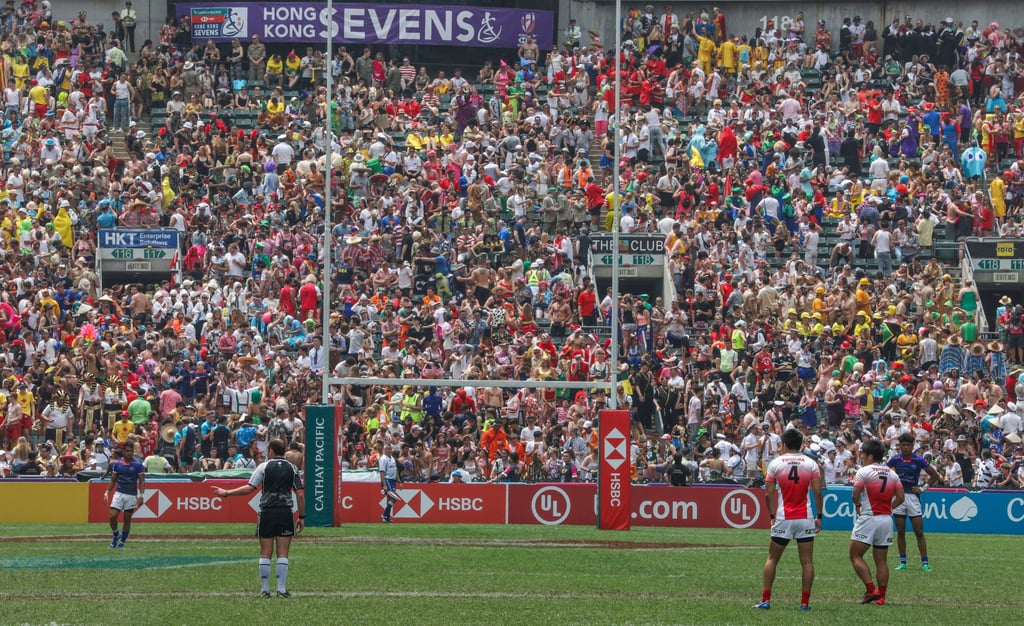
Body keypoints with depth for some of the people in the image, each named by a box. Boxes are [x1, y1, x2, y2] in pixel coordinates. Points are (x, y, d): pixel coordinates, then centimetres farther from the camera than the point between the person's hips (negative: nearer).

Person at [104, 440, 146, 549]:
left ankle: (122, 542, 14)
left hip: (131, 495, -2)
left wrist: (141, 495, -14)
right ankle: (116, 535, 17)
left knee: (127, 520, 3)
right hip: (118, 494, 2)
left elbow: (142, 481, -4)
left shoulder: (138, 464, -5)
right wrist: (107, 493, 3)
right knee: (112, 516, -9)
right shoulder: (117, 464, 3)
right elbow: (113, 480, 11)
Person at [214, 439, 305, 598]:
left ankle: (264, 589, 5)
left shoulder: (264, 466, -1)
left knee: (265, 554, 4)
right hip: (285, 513, 1)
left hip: (267, 513, -1)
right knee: (283, 554, 2)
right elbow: (300, 494, 2)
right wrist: (301, 517, 9)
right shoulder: (292, 468, 6)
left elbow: (249, 488, -7)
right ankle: (281, 589, -3)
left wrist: (226, 493, 2)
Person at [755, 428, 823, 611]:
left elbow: (768, 494, -3)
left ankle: (765, 600, 5)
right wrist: (819, 516, 4)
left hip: (783, 519, -1)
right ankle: (805, 602, 2)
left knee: (772, 558, 11)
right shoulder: (811, 464, 1)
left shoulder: (775, 464, -1)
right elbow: (818, 492, -3)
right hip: (805, 519, 1)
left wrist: (772, 516, 7)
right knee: (807, 561, 4)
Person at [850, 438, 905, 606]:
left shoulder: (864, 471, -8)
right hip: (886, 519, 6)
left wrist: (858, 506, 5)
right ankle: (881, 596, 8)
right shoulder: (892, 474, 9)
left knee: (855, 556, 1)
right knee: (881, 560, 10)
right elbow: (900, 498, 6)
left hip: (868, 518, -6)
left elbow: (856, 494, -14)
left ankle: (871, 589, -12)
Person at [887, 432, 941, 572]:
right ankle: (903, 562, 12)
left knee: (919, 532, -5)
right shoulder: (895, 459, 0)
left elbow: (934, 475, 2)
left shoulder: (919, 460, -6)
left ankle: (925, 563, -3)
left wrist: (923, 488, -2)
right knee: (900, 532, 5)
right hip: (898, 496, 2)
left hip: (913, 496, -2)